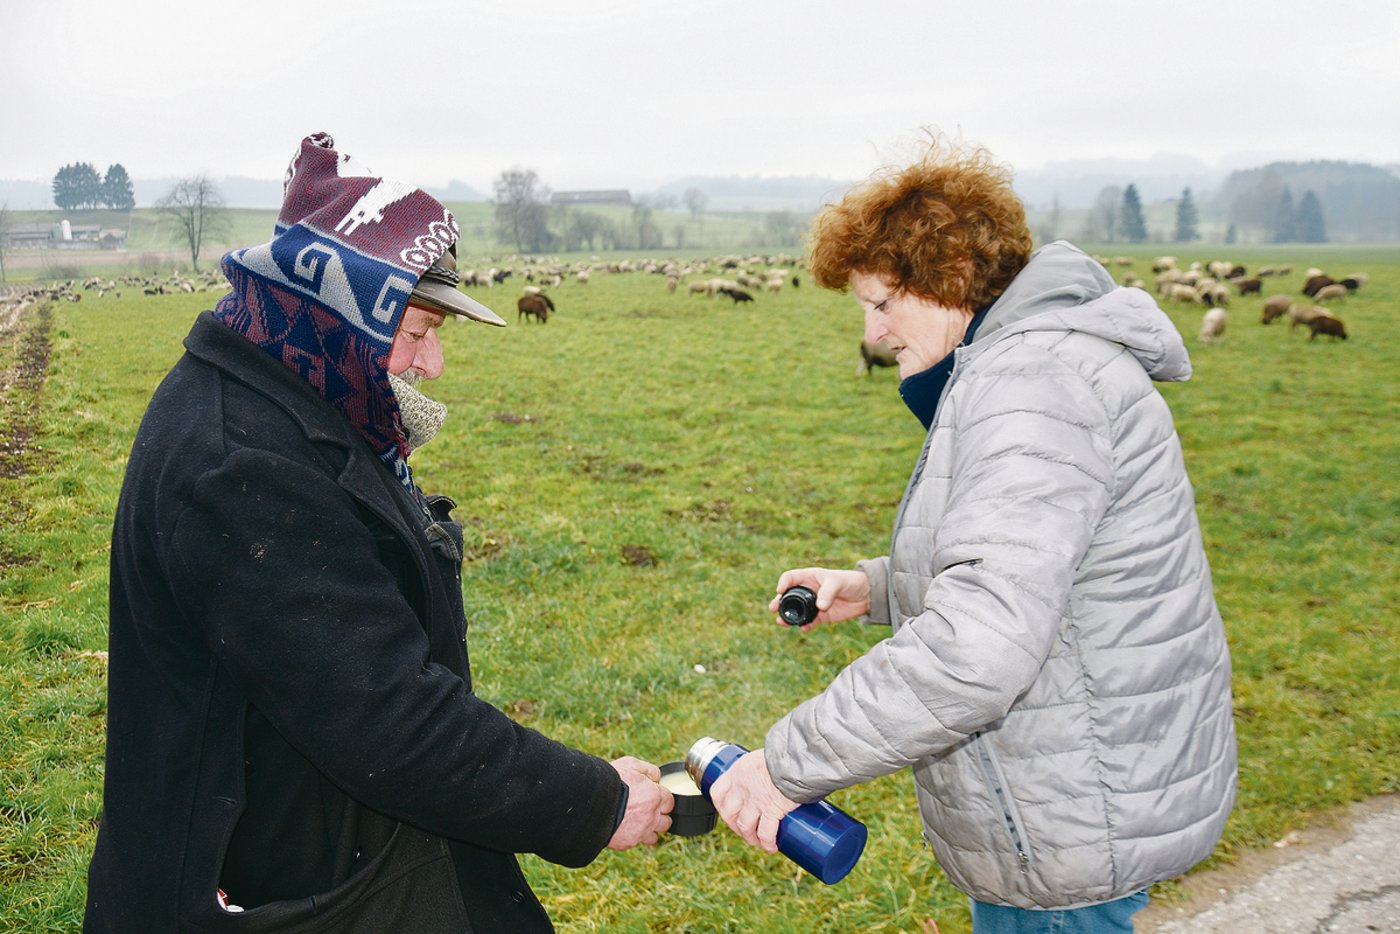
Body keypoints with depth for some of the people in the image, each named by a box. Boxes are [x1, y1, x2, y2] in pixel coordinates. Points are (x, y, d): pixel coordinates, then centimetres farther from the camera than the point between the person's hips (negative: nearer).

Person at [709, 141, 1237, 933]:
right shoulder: (1026, 362, 12)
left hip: (1072, 832, -10)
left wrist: (790, 765, -28)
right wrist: (878, 587, 10)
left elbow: (980, 645, -35)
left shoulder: (1030, 379, -24)